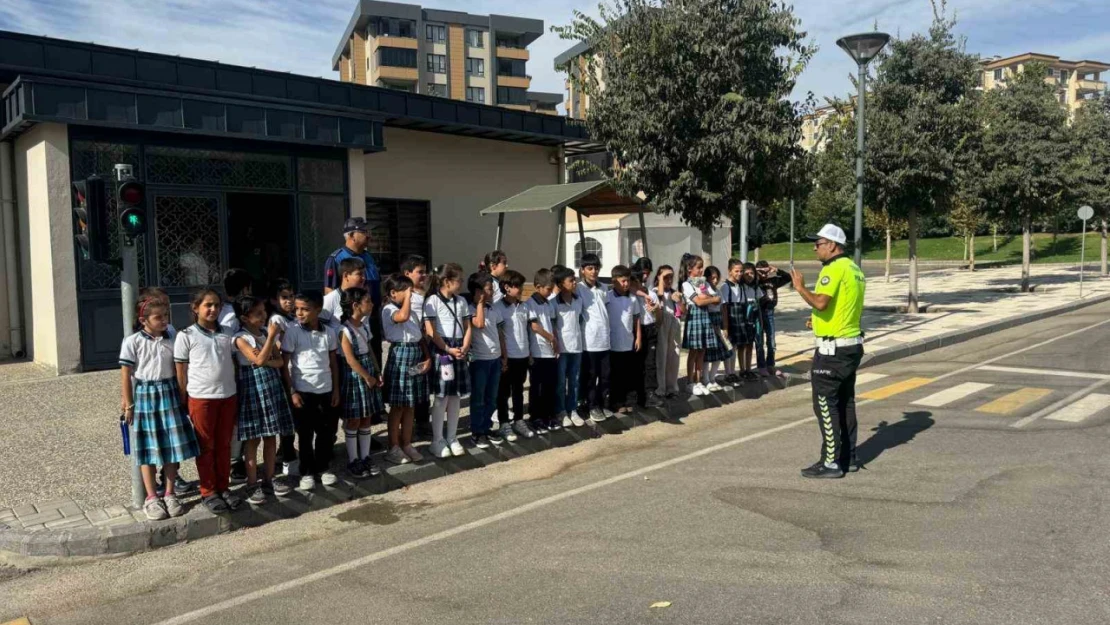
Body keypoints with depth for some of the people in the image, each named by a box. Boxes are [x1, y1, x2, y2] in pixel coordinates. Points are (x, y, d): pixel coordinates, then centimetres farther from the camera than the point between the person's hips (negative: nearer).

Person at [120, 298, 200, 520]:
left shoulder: (171, 341, 4)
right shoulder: (132, 342, -5)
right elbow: (125, 375, -3)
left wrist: (181, 398, 5)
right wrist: (128, 404, -4)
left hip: (169, 395, 3)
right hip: (144, 396, -3)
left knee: (173, 445, 4)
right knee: (149, 448, 5)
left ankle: (170, 493, 18)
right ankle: (151, 498, 15)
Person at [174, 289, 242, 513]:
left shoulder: (227, 334, 7)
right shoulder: (186, 336, -4)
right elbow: (181, 372, -2)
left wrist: (237, 396, 10)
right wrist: (184, 401, -4)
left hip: (228, 396, 4)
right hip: (201, 398, -4)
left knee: (224, 445, 11)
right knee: (206, 446, 6)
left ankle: (223, 487, 22)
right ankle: (208, 492, 15)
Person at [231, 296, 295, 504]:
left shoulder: (267, 333, 8)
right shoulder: (241, 338, -10)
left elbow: (280, 361, 5)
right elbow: (259, 360, -21)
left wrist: (266, 360, -15)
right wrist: (271, 336, -19)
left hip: (272, 387, 6)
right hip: (253, 388, -6)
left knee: (271, 436, 10)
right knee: (253, 439, 1)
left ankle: (269, 480, 21)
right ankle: (252, 484, 9)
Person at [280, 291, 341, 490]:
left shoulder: (329, 332, 2)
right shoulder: (292, 331, -8)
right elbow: (284, 364, -6)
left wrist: (336, 389, 7)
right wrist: (292, 391, -11)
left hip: (326, 390, 3)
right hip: (303, 391, -3)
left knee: (327, 431, 10)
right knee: (305, 434, 7)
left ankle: (323, 468, 27)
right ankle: (307, 472, 20)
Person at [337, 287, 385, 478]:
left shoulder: (365, 324, 7)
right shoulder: (345, 330, -17)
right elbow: (350, 359, -17)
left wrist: (378, 373, 6)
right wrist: (367, 377, -12)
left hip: (369, 374, 7)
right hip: (355, 377, -7)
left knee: (366, 419, 12)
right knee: (353, 421, 3)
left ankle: (365, 457, 21)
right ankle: (353, 461, 13)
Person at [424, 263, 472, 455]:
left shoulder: (461, 301, 11)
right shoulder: (432, 301, -7)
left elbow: (467, 328, 11)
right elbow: (430, 332, -11)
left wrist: (464, 348, -4)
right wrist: (448, 349, -15)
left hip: (459, 350, 6)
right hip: (441, 350, -6)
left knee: (456, 396, 9)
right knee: (441, 397, -2)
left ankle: (452, 438, 20)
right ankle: (437, 440, 8)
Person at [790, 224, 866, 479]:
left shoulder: (833, 269, -16)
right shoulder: (854, 269, 13)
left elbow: (820, 303, -28)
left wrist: (800, 287, -14)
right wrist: (820, 319, 19)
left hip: (833, 349, -10)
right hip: (852, 345, 10)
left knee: (825, 404, -3)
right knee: (845, 403, 16)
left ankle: (831, 462, 0)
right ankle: (849, 457, 22)